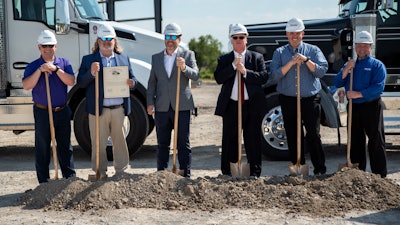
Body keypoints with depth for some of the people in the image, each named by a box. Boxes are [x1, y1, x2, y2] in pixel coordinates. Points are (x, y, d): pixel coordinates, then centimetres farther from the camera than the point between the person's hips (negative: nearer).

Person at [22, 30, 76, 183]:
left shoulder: (64, 63, 5)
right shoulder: (33, 66, 0)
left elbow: (71, 81, -9)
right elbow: (26, 86, -14)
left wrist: (56, 69, -19)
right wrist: (40, 70, -22)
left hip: (62, 111, 2)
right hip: (42, 112, -1)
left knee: (65, 147, 10)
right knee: (42, 149, 6)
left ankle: (70, 178, 20)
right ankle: (44, 183, 16)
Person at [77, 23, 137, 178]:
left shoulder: (124, 59, 14)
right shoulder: (88, 60, 6)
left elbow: (132, 79, 14)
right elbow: (80, 83, -2)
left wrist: (132, 83, -9)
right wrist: (91, 73, -20)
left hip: (119, 109, 2)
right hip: (98, 109, -2)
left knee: (120, 141, 9)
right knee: (99, 144, 4)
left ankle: (122, 171, 20)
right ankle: (100, 173, 16)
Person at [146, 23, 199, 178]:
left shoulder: (188, 55, 4)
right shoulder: (156, 57, 13)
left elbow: (195, 75, -10)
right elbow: (152, 82, 14)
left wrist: (184, 68, -29)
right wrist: (150, 103, 5)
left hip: (182, 106, -3)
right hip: (162, 107, 3)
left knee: (183, 144, 0)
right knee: (162, 143, 9)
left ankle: (185, 175, 6)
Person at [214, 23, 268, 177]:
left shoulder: (257, 57, 9)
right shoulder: (224, 59, 10)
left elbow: (264, 77, -5)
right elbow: (218, 78, -5)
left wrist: (245, 72, -14)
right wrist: (233, 65, -13)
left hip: (253, 105, 0)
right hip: (231, 106, 1)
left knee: (253, 141, 4)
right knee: (229, 141, 3)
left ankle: (255, 173, 13)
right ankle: (228, 173, 12)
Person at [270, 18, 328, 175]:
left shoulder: (313, 50, 8)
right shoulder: (279, 52, 9)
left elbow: (321, 71, -4)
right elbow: (275, 75, -4)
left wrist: (306, 60, -15)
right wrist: (291, 63, -14)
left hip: (310, 99, -1)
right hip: (288, 99, 2)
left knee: (313, 135, -4)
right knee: (293, 136, 6)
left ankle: (320, 170, 5)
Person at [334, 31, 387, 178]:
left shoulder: (377, 65, -2)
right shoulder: (349, 64, 15)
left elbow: (378, 87, -16)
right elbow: (337, 83, 4)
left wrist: (359, 94, -22)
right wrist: (346, 70, -10)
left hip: (371, 107, -5)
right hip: (354, 107, 6)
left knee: (376, 142, -3)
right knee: (355, 141, 12)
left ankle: (380, 175, 2)